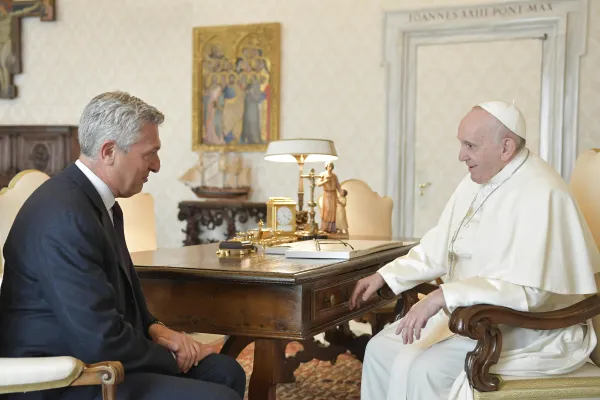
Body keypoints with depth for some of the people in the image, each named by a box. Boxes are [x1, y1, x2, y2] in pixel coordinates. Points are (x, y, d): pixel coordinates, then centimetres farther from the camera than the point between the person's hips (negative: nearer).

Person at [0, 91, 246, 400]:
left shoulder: (96, 200, 7)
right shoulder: (65, 216, -24)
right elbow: (101, 342, -25)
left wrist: (154, 329, 2)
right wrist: (171, 360, -9)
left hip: (92, 355, 10)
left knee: (226, 372, 7)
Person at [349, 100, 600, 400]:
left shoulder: (540, 194, -23)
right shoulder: (476, 183, 7)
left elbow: (527, 288, -32)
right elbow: (439, 248, 15)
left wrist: (443, 296, -35)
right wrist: (385, 276, 5)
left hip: (527, 331, -9)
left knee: (417, 367, -25)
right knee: (381, 349, 2)